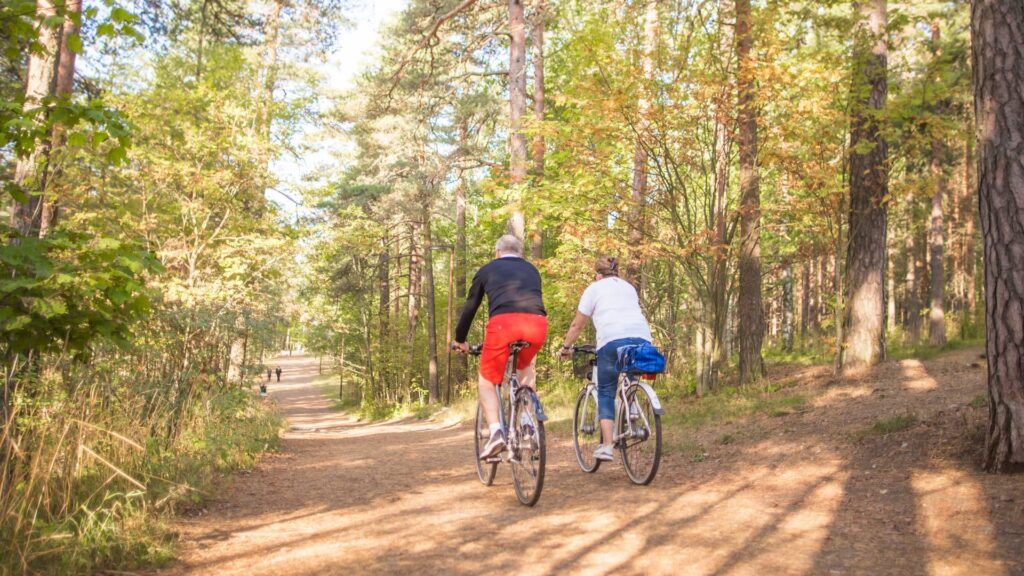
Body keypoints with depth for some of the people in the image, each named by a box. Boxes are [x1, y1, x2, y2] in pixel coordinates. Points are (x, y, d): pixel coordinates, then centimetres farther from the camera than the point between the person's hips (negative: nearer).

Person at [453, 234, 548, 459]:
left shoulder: (487, 270, 26)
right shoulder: (532, 270, 33)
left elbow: (470, 307, 29)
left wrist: (460, 340, 41)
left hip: (503, 322, -3)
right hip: (537, 323, 3)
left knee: (486, 381, 12)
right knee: (526, 368, 33)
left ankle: (495, 430, -10)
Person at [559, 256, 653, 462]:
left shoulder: (594, 288, 16)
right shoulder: (629, 287, 30)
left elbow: (577, 324, 14)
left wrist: (566, 347, 24)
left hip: (612, 339, -4)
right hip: (642, 337, 4)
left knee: (605, 393, 4)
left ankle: (606, 446, -4)